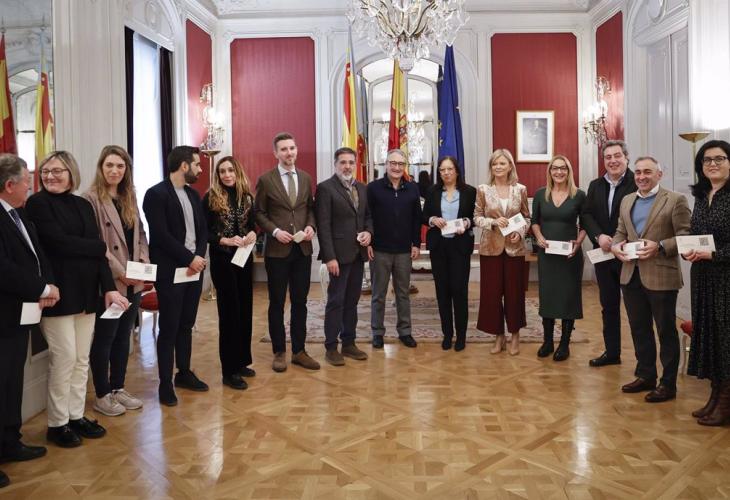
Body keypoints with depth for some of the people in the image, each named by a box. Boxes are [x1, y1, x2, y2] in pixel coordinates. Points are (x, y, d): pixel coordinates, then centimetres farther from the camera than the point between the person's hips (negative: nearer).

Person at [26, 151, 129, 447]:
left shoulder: (83, 205, 11)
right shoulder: (37, 204, -5)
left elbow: (97, 250, 5)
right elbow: (59, 242, -16)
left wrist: (109, 287, -5)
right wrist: (101, 247, -4)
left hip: (86, 291, 6)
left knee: (82, 358, 11)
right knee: (64, 356, -2)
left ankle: (76, 416, 24)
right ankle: (57, 423, 14)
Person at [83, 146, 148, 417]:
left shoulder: (129, 197, 11)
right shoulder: (91, 198, -10)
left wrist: (144, 262, -1)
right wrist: (119, 272, -17)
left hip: (134, 281, 7)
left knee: (123, 336, 15)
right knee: (104, 338, 6)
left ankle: (118, 388, 28)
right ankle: (102, 395, 19)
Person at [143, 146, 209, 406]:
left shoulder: (194, 195, 13)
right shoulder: (156, 194, -9)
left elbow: (202, 230, 11)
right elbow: (161, 235, -16)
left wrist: (200, 257, -6)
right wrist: (189, 258, -15)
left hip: (194, 269, 7)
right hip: (170, 271, -6)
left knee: (186, 325, 15)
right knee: (169, 328, 2)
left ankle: (184, 373, 28)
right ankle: (165, 383, 13)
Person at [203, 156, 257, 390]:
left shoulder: (247, 197, 6)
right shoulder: (211, 197, -7)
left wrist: (252, 234, -9)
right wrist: (224, 241, -21)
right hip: (222, 259, -5)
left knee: (245, 309, 10)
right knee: (229, 311, -2)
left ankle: (241, 362, 25)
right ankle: (229, 370, 7)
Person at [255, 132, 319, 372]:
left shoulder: (306, 178, 9)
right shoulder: (266, 179, -2)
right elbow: (259, 213, 0)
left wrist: (311, 225, -4)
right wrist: (275, 231, -14)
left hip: (303, 248, 3)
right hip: (277, 249, -3)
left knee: (300, 301, 9)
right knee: (277, 303, 6)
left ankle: (299, 351, 20)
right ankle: (279, 352, 19)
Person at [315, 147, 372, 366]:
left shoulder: (363, 188, 13)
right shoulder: (325, 188, -7)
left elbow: (368, 216, 20)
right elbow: (323, 225, -12)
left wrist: (369, 232, -3)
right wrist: (329, 257, -17)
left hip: (358, 253, 6)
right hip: (339, 254, -6)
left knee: (352, 301, 12)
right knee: (336, 301, 0)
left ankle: (349, 343, 23)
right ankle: (331, 347, 11)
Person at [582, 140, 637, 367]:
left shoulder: (637, 183, -9)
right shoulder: (595, 185, 10)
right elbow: (587, 215, 4)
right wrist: (599, 237, -12)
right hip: (603, 254, 6)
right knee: (608, 305, 14)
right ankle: (612, 352, 28)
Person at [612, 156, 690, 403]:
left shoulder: (675, 200, -5)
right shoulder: (627, 201, 14)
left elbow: (685, 236, -10)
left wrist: (659, 247, -23)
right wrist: (616, 245, -3)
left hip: (660, 276, -6)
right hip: (631, 275, 6)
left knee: (666, 331, 6)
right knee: (639, 329, 15)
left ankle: (668, 384, 17)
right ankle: (646, 376, 30)